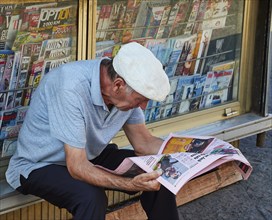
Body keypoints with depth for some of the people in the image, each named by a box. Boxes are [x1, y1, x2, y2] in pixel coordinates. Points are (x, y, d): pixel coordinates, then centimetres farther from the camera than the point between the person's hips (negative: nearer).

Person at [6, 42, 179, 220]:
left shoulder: (127, 90, -12)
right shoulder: (71, 88, -35)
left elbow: (143, 143, 0)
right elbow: (77, 167, -35)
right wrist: (131, 184, -46)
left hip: (90, 155, 7)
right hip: (39, 167, -7)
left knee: (160, 175, -7)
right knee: (91, 197, -34)